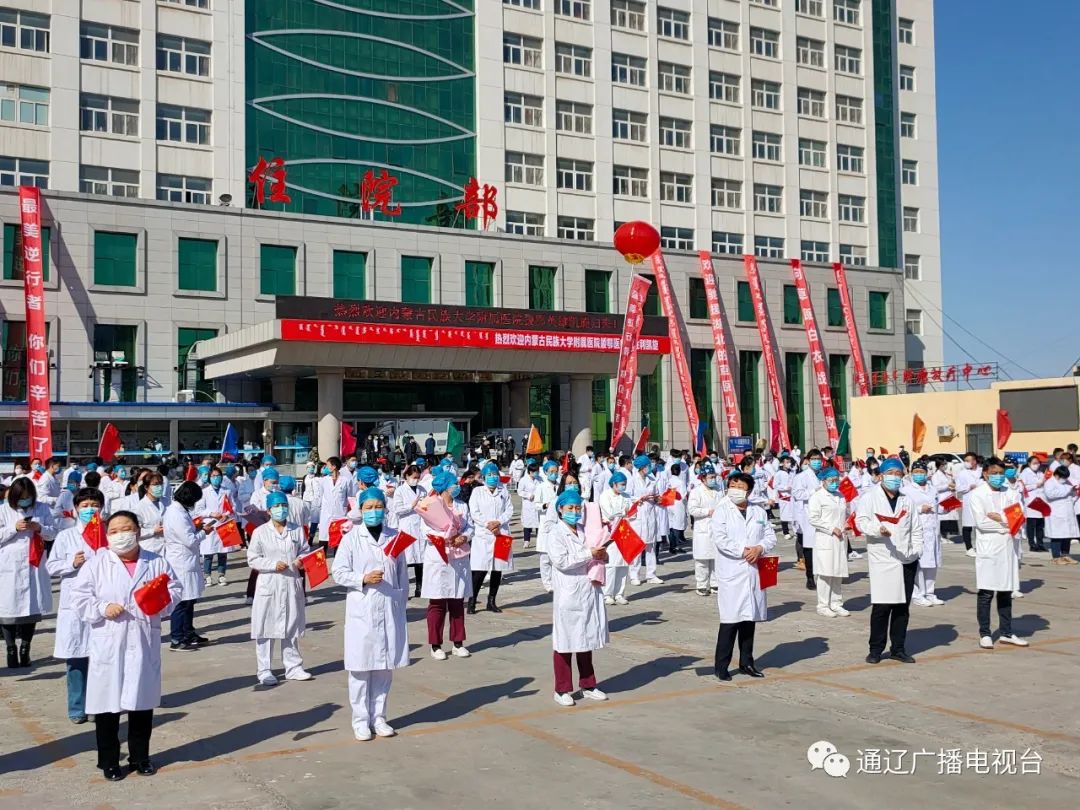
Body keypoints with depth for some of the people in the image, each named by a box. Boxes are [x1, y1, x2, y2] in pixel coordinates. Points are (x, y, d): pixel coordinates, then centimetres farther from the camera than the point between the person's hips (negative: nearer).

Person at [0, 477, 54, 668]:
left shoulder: (42, 509, 4)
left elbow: (52, 532, 7)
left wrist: (40, 528, -12)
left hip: (34, 565, 2)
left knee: (33, 607, 5)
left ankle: (25, 649, 20)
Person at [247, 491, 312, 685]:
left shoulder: (297, 530, 4)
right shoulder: (260, 532, -3)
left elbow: (306, 551, 10)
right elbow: (252, 559, -3)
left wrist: (301, 560, -11)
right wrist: (273, 564, -15)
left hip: (292, 584, 3)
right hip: (269, 584, -3)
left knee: (291, 627, 12)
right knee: (266, 628, 1)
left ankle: (293, 667, 23)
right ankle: (264, 670, 11)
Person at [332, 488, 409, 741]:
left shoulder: (395, 537, 5)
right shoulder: (352, 538, -3)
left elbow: (402, 572, 11)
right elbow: (338, 572, -4)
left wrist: (402, 601, 10)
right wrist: (363, 579, -16)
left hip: (390, 610, 3)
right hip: (361, 611, -3)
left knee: (385, 666, 9)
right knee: (361, 667, 1)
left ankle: (379, 717, 22)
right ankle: (360, 720, 13)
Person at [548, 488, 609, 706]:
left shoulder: (584, 532, 11)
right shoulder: (556, 533, -7)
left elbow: (596, 557, 22)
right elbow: (560, 561, -19)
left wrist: (601, 556, -1)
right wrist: (589, 554, -20)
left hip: (589, 592, 6)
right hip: (567, 595, -6)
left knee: (586, 638, 14)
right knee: (565, 641, 2)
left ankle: (588, 686, 25)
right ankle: (562, 690, 11)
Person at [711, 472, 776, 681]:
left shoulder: (759, 512, 13)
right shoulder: (721, 511, -2)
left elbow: (770, 536, 10)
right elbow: (719, 539, -13)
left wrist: (759, 548, -9)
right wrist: (743, 551, -16)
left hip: (753, 572, 5)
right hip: (731, 573, -5)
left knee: (749, 617, 12)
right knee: (730, 619, -7)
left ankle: (746, 662, 23)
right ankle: (721, 666, 0)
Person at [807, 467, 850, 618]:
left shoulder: (840, 496, 18)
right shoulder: (817, 497, -4)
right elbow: (812, 519, -12)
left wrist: (847, 523, 10)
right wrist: (831, 529, -14)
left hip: (840, 540, 7)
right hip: (825, 540, -7)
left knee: (838, 573, 8)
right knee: (825, 573, -6)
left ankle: (836, 604, 16)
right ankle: (823, 606, 0)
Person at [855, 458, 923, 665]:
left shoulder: (906, 500, 18)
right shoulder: (870, 498, 2)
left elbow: (916, 528, 19)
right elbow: (861, 521, -10)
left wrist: (916, 550, 6)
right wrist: (878, 529, -27)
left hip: (906, 561, 5)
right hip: (882, 560, -5)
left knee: (902, 606, 8)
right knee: (881, 606, -7)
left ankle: (898, 648, 18)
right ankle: (876, 649, 4)